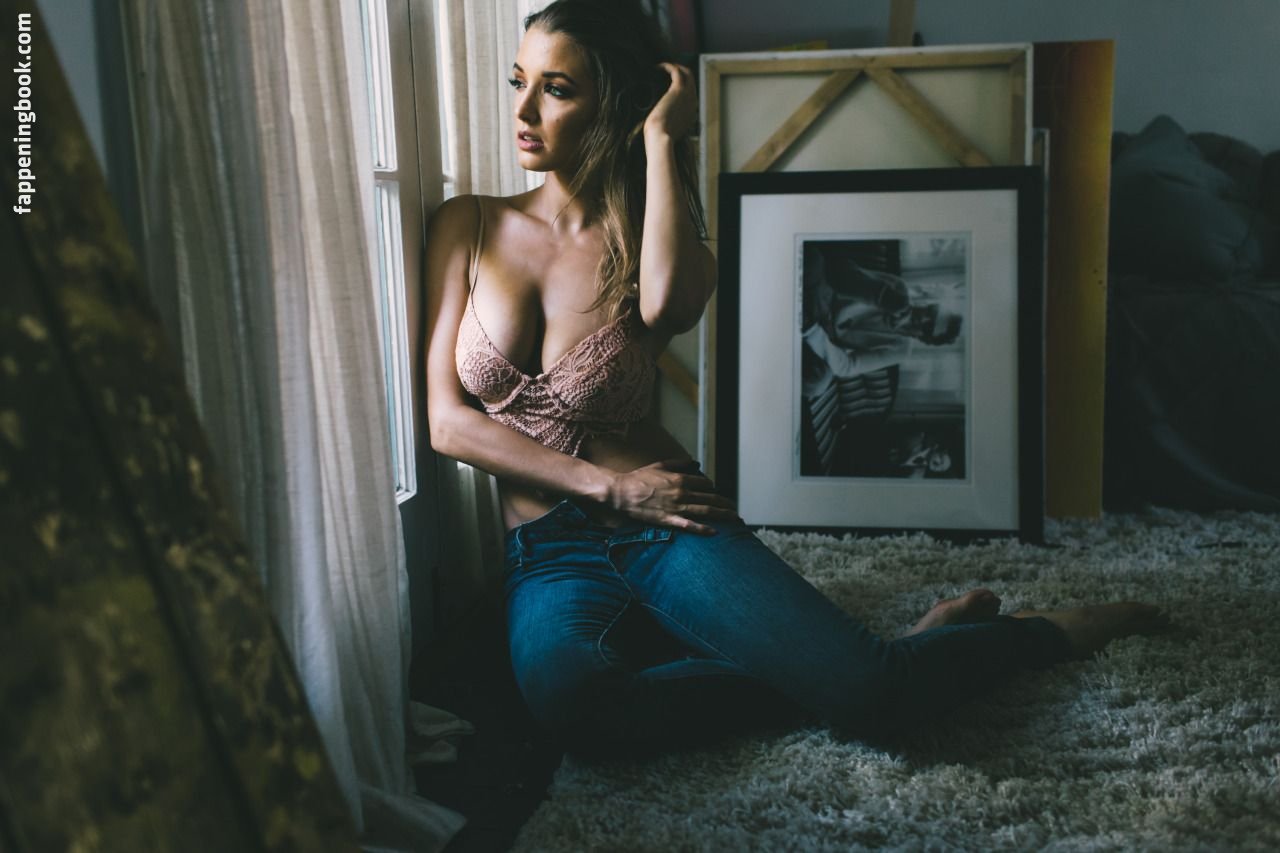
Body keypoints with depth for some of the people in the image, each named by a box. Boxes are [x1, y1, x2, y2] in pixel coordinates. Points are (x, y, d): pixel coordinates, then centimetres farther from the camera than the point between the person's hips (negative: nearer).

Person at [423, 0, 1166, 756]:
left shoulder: (645, 247, 4)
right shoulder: (468, 225, 7)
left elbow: (667, 305, -24)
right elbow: (447, 421, 0)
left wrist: (663, 140, -11)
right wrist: (609, 487, -8)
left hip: (667, 528, -1)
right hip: (549, 554, 1)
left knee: (872, 691, -23)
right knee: (570, 699, -37)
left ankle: (1049, 633, 8)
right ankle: (811, 673, -14)